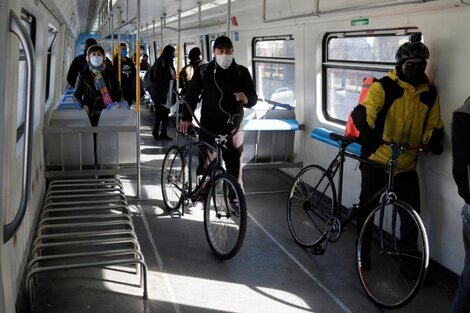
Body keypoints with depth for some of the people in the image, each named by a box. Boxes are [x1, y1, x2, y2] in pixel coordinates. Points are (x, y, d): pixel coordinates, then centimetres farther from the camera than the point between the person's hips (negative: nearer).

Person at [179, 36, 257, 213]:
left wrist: (246, 98, -26)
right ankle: (200, 199, 22)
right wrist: (187, 118, -11)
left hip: (233, 129, 0)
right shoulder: (203, 72, 0)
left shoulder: (242, 72, 1)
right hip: (208, 128, 0)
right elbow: (191, 95, 2)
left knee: (235, 167, 4)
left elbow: (253, 99, -2)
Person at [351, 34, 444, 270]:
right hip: (375, 161, -3)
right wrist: (368, 132, -43)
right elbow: (363, 112, -23)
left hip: (406, 164, 4)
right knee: (368, 208, 9)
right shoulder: (383, 87, -10)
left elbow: (434, 126, 14)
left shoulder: (430, 95, 5)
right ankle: (363, 250, 30)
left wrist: (434, 141, -9)